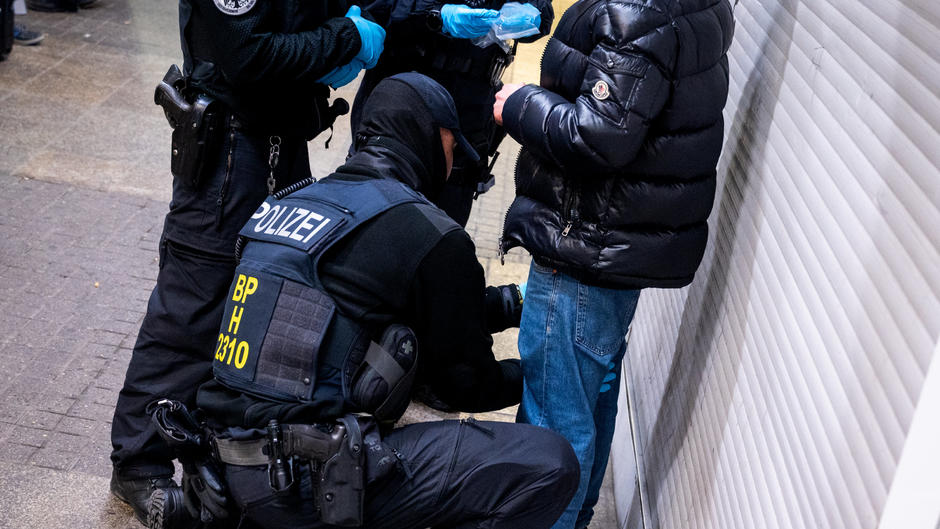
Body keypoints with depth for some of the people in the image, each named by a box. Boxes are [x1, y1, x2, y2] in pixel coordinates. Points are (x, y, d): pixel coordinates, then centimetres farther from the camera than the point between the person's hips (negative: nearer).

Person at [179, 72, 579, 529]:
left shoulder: (295, 199, 13)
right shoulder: (432, 236, -10)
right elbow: (468, 385, 3)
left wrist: (507, 307, 30)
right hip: (305, 482, -8)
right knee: (549, 464, -8)